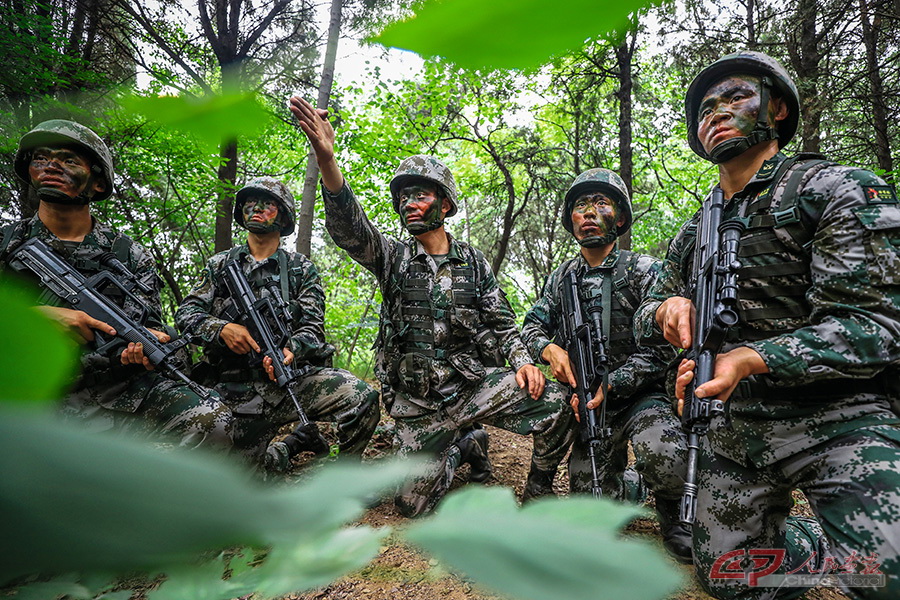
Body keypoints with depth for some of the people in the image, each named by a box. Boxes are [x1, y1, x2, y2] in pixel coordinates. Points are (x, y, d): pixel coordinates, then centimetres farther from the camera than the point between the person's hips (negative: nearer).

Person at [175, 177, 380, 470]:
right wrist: (222, 328, -15)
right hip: (239, 391, 2)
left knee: (363, 397, -26)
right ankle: (295, 443, 33)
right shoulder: (220, 265, 13)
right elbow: (186, 314, 6)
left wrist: (291, 349, -24)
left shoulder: (301, 268, 6)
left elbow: (312, 326, -1)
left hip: (294, 377, -2)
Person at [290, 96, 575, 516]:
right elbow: (349, 226, -19)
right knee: (413, 502, 1)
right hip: (418, 401, 1)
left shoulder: (473, 261, 6)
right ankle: (465, 446, 28)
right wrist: (326, 158, -36)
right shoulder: (392, 257, 2)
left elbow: (502, 323, 8)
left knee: (557, 406, -22)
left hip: (477, 382, 0)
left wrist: (522, 362, -13)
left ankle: (538, 491, 6)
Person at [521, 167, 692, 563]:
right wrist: (549, 348, -13)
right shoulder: (562, 278, 8)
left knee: (666, 460, -35)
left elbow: (659, 349, -13)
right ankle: (616, 463, 33)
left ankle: (671, 510, 0)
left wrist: (608, 386, -22)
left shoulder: (644, 270, -7)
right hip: (588, 400, 4)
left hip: (641, 395, -3)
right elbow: (532, 327, 10)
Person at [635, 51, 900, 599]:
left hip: (838, 423, -5)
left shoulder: (838, 189, -8)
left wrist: (749, 359, -31)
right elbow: (645, 319, 13)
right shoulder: (692, 235, 11)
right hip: (734, 429, 6)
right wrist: (668, 308, -13)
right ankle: (831, 548, 38)